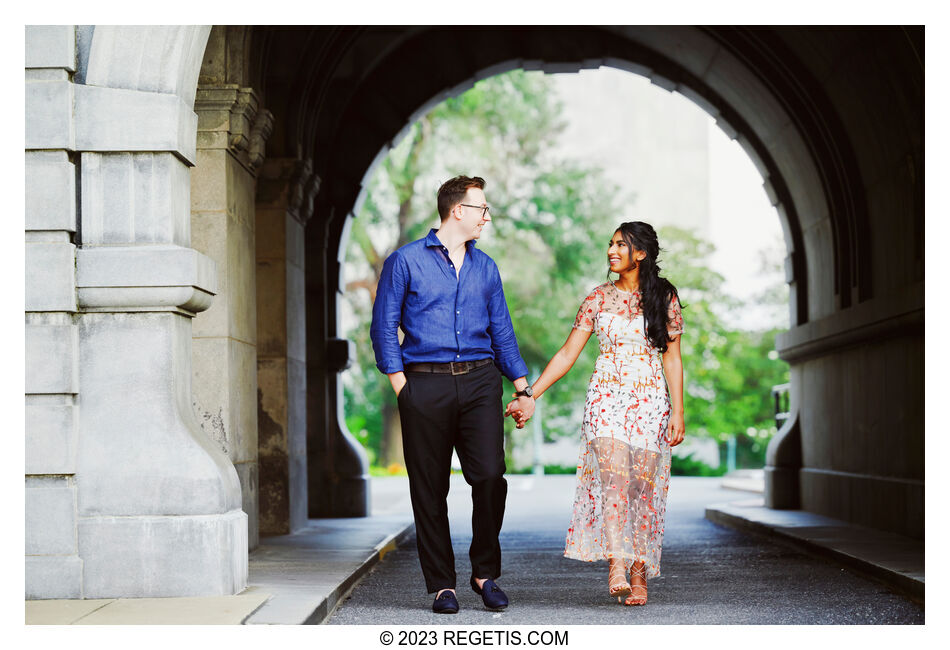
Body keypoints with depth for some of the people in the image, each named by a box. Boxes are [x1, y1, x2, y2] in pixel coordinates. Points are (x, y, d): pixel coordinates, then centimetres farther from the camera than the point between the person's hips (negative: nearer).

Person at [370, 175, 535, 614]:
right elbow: (384, 327, 2)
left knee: (490, 475, -12)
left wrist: (522, 387, 13)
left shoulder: (485, 268, 17)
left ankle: (485, 573, 5)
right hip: (425, 384, -3)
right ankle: (442, 585, 10)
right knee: (429, 489, 0)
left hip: (479, 383, 3)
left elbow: (501, 331, 20)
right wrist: (401, 385, -5)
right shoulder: (405, 261, 3)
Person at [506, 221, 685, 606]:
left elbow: (672, 358, 7)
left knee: (643, 484, -4)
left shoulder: (664, 298, 6)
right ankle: (616, 569, -24)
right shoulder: (599, 298, 8)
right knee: (614, 479, -16)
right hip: (606, 398, 0)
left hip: (650, 401, 0)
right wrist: (530, 396, 2)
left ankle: (640, 575, 2)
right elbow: (567, 354, 8)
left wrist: (678, 411, -1)